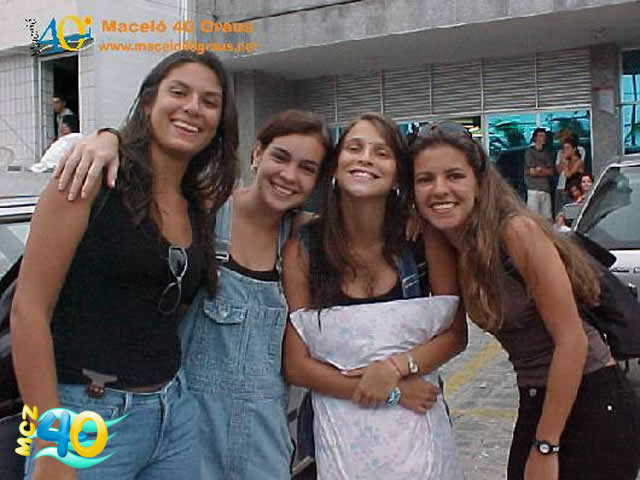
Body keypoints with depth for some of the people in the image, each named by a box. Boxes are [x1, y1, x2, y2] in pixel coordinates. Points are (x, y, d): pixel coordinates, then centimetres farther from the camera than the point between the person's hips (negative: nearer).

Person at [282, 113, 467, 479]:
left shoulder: (422, 235, -6)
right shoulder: (302, 249, -9)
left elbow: (456, 334, -2)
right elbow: (297, 365, -9)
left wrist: (396, 366, -18)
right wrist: (389, 393, -15)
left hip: (417, 427, 1)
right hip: (341, 432, -1)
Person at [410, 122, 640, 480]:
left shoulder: (519, 231, -21)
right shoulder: (452, 248, -1)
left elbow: (572, 340, -20)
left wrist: (544, 448, -16)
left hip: (596, 408, -6)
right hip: (537, 404, 6)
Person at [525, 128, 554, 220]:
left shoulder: (546, 154, 17)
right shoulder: (530, 152, 1)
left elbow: (551, 172, 9)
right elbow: (532, 172, -5)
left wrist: (541, 169, -7)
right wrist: (545, 172, 6)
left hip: (546, 189, 5)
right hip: (534, 189, -5)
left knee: (547, 217, 0)